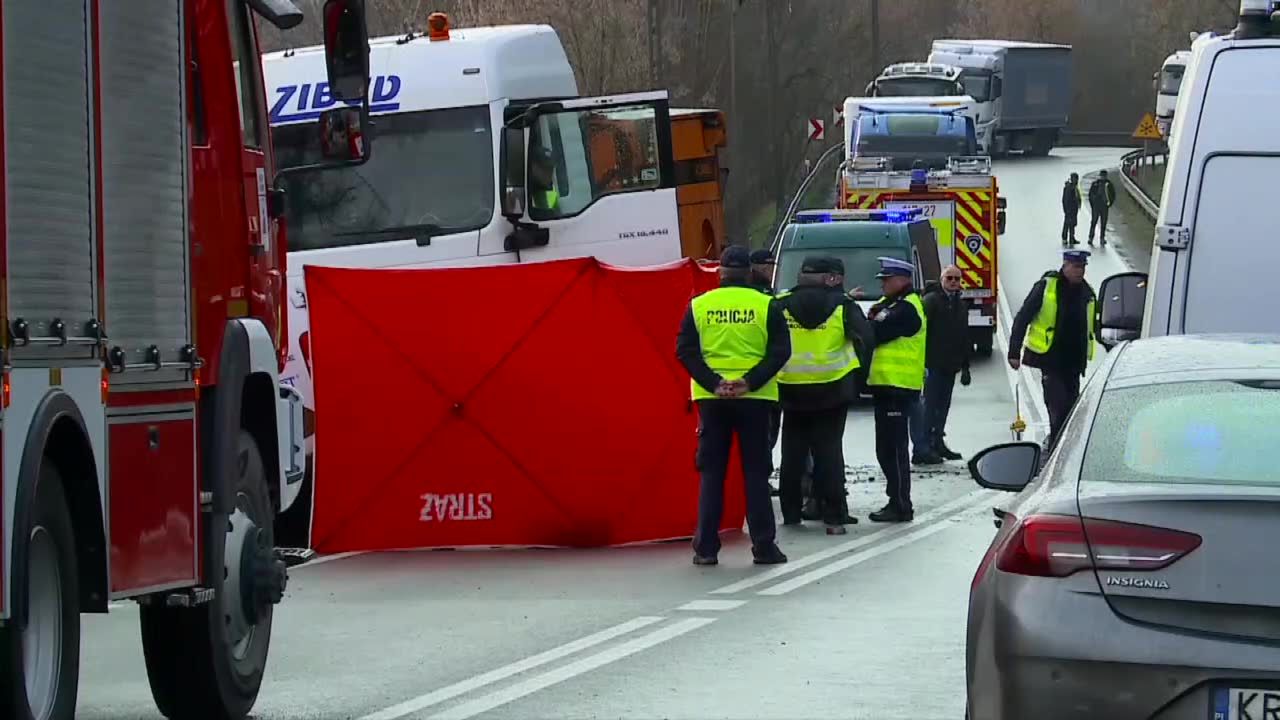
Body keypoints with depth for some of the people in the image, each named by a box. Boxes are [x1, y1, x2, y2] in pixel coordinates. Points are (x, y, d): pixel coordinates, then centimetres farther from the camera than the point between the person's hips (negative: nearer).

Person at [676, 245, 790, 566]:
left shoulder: (699, 306, 1)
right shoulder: (767, 306, -2)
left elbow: (685, 350, -5)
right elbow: (780, 350, -9)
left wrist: (713, 383, -10)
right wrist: (750, 382, -12)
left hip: (711, 398, 1)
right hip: (755, 399, -1)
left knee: (712, 473, 7)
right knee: (756, 472, 4)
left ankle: (706, 547, 3)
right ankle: (763, 546, 2)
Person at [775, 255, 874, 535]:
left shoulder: (781, 305, 0)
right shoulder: (842, 306, -6)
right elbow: (865, 338, -10)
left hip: (792, 389, 2)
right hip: (832, 390, -2)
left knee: (793, 452, 13)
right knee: (829, 452, 2)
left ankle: (791, 513, 15)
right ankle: (834, 516, -4)